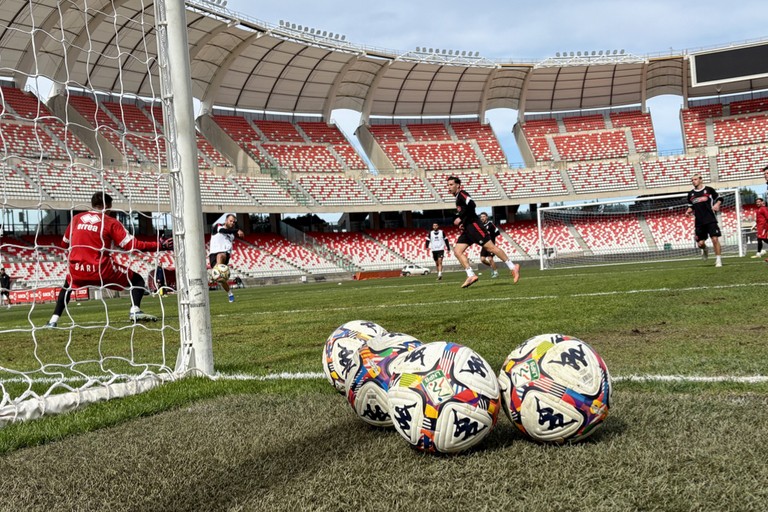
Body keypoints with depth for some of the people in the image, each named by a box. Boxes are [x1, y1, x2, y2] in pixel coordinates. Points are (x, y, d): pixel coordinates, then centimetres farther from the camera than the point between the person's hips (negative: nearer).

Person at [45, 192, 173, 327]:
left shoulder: (76, 218, 12)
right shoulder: (111, 222, 0)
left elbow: (65, 243, 22)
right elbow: (132, 246, -8)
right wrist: (160, 245, -3)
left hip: (76, 272, 4)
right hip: (102, 271, -4)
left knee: (68, 284, 38)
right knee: (138, 280, 11)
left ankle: (53, 320, 25)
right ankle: (135, 311, -16)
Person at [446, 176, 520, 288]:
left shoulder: (462, 194, -7)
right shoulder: (458, 198, 21)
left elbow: (471, 204, -24)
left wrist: (460, 218, -21)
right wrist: (462, 223, 14)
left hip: (473, 225, -10)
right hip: (466, 229, 10)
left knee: (490, 247, -8)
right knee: (457, 251, -3)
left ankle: (513, 268, -1)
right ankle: (471, 276, -7)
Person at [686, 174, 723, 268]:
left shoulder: (709, 189, 1)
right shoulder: (691, 194, 10)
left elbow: (719, 198, 10)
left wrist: (717, 204, -9)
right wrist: (688, 211, 1)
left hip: (711, 220, -3)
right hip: (699, 222, 3)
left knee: (715, 239, -12)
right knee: (700, 243, 1)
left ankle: (718, 260, 0)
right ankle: (704, 250, 37)